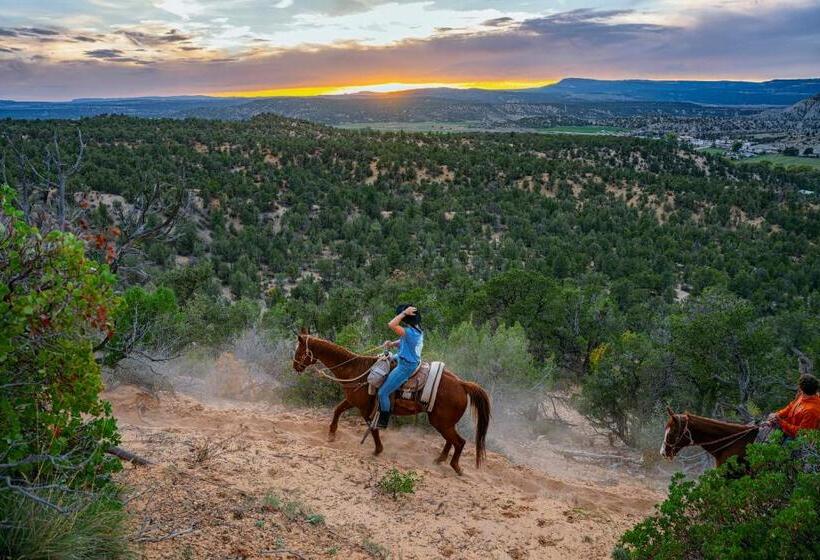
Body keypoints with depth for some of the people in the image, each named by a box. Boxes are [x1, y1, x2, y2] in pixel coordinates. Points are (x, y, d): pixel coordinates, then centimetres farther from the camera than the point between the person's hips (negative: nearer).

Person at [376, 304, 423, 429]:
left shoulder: (410, 332, -29)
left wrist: (404, 313, -30)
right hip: (412, 361, 10)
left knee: (382, 393, -2)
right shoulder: (417, 330, 2)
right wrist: (392, 344, -4)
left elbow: (391, 324, -38)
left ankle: (383, 422, 15)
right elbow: (402, 342, 14)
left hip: (405, 367, -10)